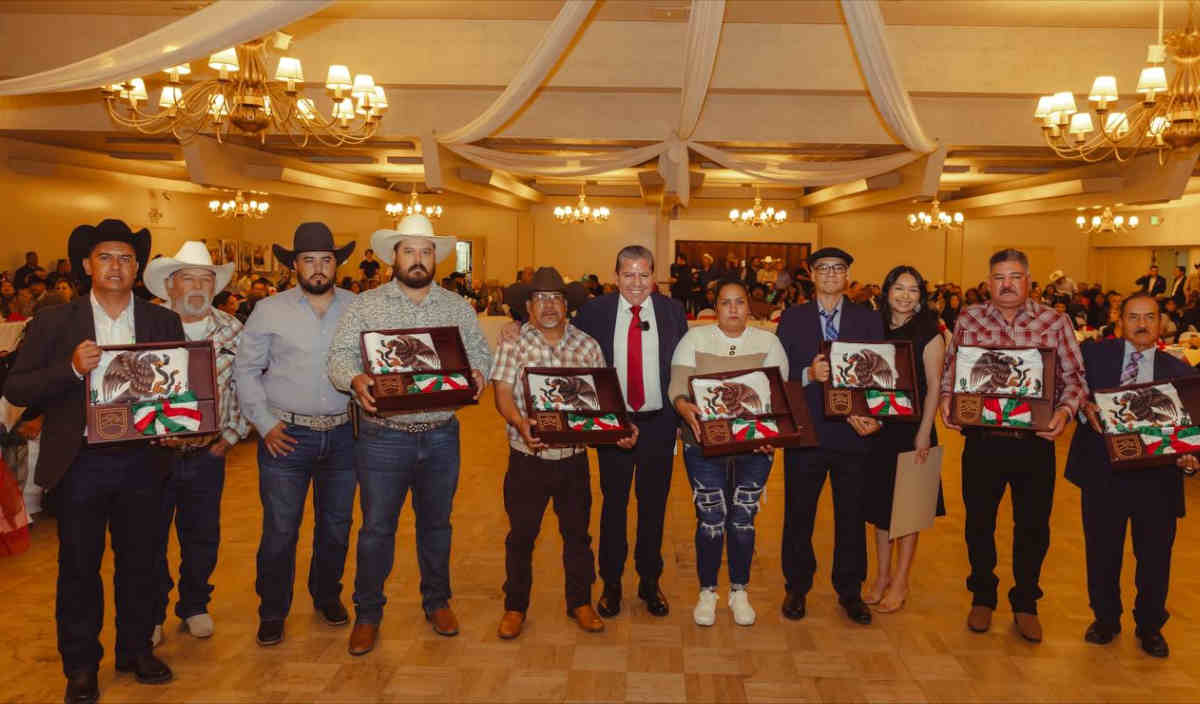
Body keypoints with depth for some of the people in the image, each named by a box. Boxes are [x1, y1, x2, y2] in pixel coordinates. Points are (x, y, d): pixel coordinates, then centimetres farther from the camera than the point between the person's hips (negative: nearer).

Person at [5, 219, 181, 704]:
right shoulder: (54, 323, 0)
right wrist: (72, 368, -20)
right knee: (79, 567, 10)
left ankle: (136, 650, 31)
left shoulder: (163, 322, 4)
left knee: (138, 562, 13)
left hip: (141, 460, 2)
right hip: (80, 463, -1)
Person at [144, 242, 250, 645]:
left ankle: (194, 607, 32)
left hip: (208, 454, 2)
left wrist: (232, 435, 0)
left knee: (203, 536, 12)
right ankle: (151, 615, 27)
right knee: (150, 537, 9)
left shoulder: (232, 331, 2)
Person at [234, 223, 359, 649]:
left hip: (342, 434, 2)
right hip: (286, 436, -2)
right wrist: (265, 424, -4)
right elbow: (245, 370, 3)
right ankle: (272, 613, 20)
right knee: (279, 530, 2)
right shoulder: (269, 310, 1)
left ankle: (327, 596, 34)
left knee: (336, 525, 14)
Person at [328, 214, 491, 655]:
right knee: (376, 528, 5)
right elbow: (340, 355, -6)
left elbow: (480, 352, 6)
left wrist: (478, 373, -17)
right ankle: (367, 614, 22)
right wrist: (355, 379, -27)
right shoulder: (366, 305, 0)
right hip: (383, 437, -2)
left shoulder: (458, 308, 6)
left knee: (436, 523, 16)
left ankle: (437, 602, 33)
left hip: (441, 436, 2)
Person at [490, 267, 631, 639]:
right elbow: (503, 393, -10)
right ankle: (515, 607, 26)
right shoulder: (512, 344, -2)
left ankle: (580, 602, 30)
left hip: (574, 458, 2)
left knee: (577, 532, 13)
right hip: (527, 458, -2)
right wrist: (521, 423, -29)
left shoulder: (588, 346, 3)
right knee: (521, 534, 9)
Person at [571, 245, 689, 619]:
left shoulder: (672, 311, 0)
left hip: (658, 422, 1)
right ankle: (611, 583, 26)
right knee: (614, 503, 11)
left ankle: (649, 581, 29)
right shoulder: (594, 311, -2)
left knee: (654, 503, 12)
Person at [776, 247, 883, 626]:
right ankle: (797, 587, 27)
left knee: (852, 516, 10)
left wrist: (871, 416, -15)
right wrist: (808, 375, -21)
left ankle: (850, 591, 27)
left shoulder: (868, 319, 5)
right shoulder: (792, 318, 3)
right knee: (798, 514, 10)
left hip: (854, 432, 1)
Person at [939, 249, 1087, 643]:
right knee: (979, 522, 11)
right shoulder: (968, 321, 2)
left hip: (1036, 441, 0)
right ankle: (982, 597, 31)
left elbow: (1074, 378, 1)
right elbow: (950, 369, 8)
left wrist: (1065, 409, -17)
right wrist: (946, 397, -11)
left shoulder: (1055, 323, 0)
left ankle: (1025, 603, 30)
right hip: (982, 438, 0)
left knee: (1033, 526, 11)